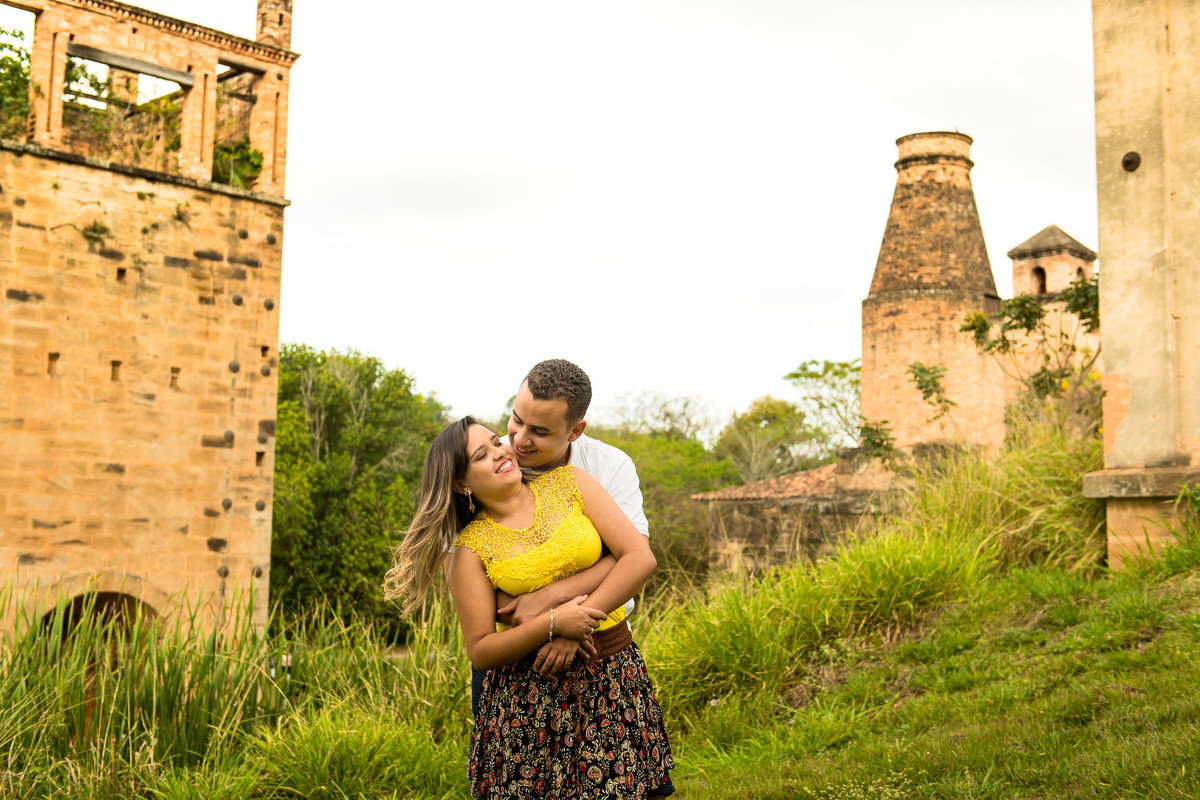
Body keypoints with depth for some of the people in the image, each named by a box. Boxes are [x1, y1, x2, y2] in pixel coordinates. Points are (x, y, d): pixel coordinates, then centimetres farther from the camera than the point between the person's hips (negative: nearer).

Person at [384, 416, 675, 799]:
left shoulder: (568, 482, 2)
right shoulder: (469, 548, -3)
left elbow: (640, 557, -4)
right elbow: (480, 652, -6)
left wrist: (583, 616, -14)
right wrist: (554, 624, -19)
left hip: (612, 675, 2)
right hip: (527, 694, -1)